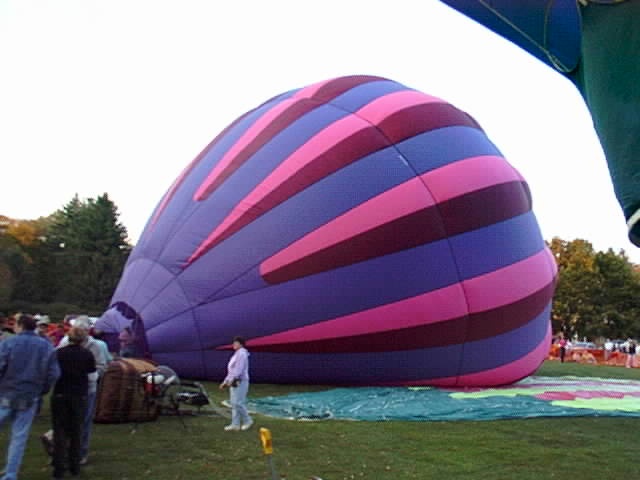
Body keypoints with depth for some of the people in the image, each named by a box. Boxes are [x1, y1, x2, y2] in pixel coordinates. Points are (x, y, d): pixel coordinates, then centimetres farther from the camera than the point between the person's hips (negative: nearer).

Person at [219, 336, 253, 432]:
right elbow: (231, 371, 22)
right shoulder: (236, 354, 20)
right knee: (234, 403, 6)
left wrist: (230, 380, -25)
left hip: (240, 382, -10)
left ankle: (247, 421, 2)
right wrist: (225, 382, 18)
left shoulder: (242, 353, -11)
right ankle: (235, 424, 7)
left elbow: (238, 369, -21)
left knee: (238, 403, -11)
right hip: (234, 382, 10)